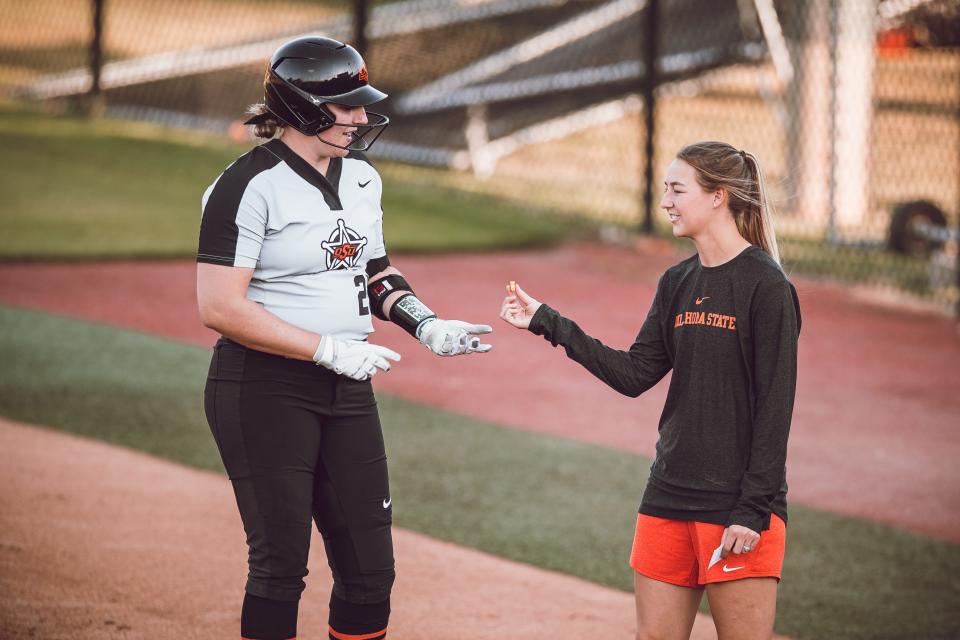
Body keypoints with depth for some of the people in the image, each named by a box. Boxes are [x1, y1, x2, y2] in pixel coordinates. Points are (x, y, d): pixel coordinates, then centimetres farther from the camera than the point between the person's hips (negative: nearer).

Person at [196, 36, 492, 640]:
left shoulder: (362, 177, 11)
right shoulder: (250, 185, -14)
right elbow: (220, 306, -20)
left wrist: (426, 325, 7)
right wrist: (331, 350, -20)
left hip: (347, 390, 7)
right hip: (263, 390, -7)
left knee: (370, 567, 6)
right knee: (281, 561, -5)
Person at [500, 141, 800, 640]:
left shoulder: (765, 286, -11)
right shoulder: (677, 284, 11)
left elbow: (775, 406, -13)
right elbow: (635, 375, 8)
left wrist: (754, 510, -17)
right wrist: (548, 324, 4)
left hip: (740, 506, -7)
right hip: (670, 497, 7)